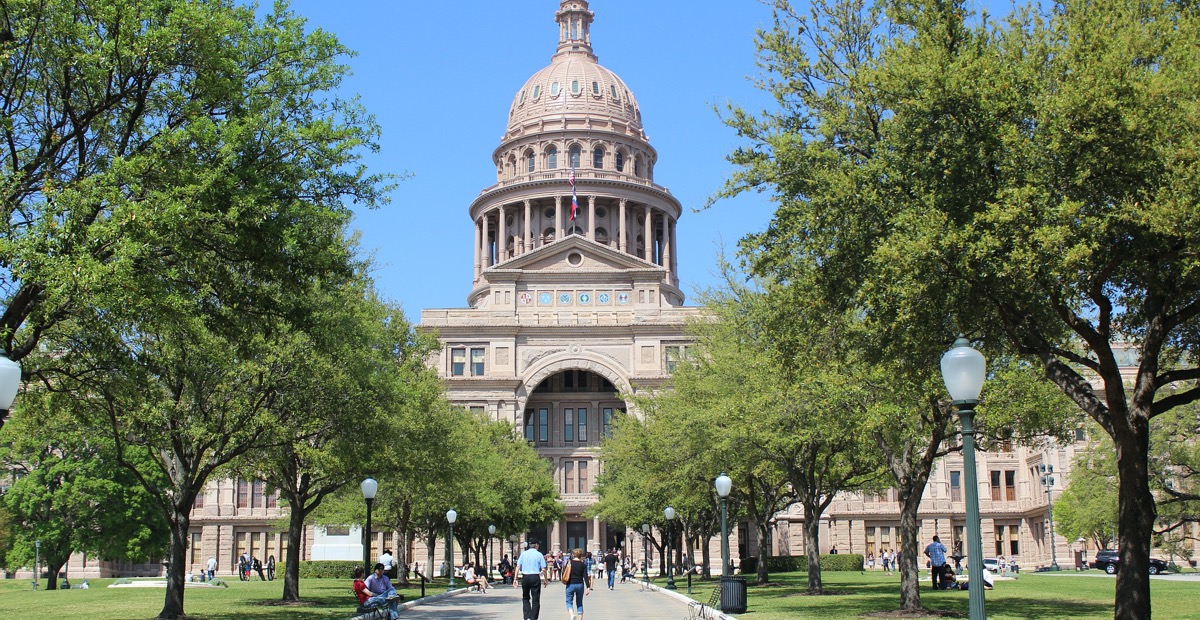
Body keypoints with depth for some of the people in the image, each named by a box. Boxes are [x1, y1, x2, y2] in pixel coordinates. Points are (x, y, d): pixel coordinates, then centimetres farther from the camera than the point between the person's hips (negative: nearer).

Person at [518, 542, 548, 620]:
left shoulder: (523, 554, 5)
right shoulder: (539, 554, -1)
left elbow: (518, 567, 1)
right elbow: (543, 569, -5)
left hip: (525, 577, 2)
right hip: (535, 577, -2)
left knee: (525, 598, 15)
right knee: (535, 600, 7)